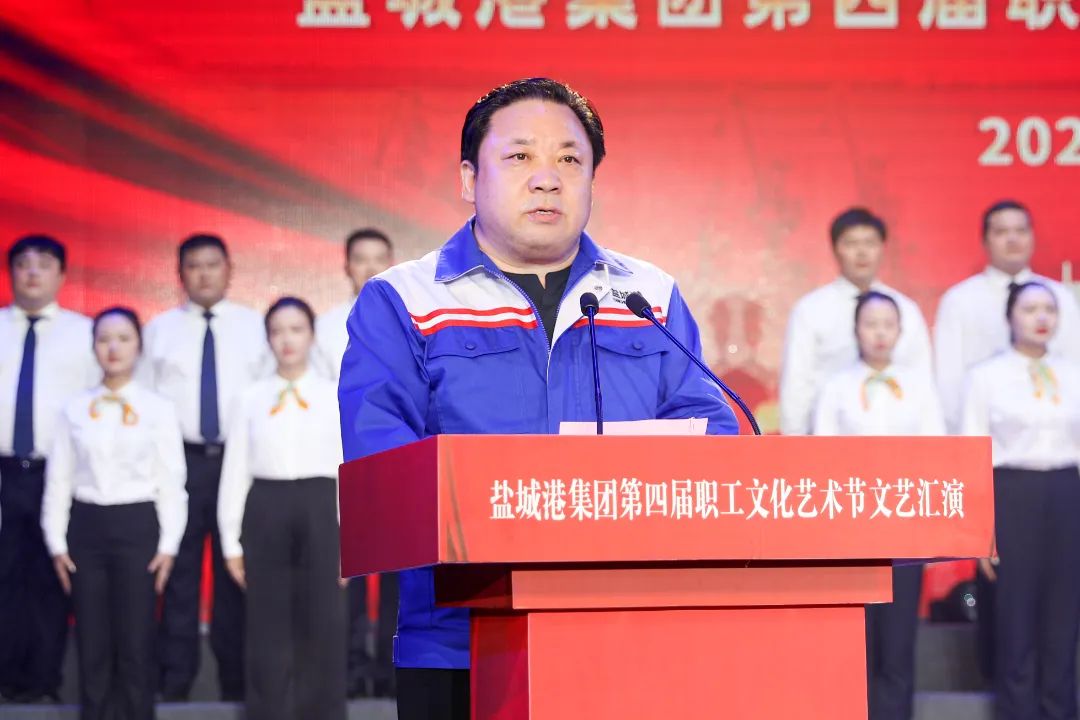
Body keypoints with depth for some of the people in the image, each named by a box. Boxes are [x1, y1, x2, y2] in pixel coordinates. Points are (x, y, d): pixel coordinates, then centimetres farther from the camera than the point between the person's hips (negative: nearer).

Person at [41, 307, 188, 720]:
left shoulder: (158, 410, 0)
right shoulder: (74, 410, 6)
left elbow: (171, 481, -1)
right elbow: (58, 479, 8)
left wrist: (168, 543, -5)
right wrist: (57, 543, 4)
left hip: (137, 525, -2)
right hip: (86, 526, 2)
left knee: (135, 643, 1)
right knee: (92, 643, 6)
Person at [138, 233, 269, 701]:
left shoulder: (255, 327, 8)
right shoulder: (160, 329, 10)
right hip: (179, 461, 0)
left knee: (237, 573, 3)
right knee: (180, 572, 2)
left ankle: (237, 681, 10)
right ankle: (174, 681, 8)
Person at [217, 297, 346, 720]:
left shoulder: (336, 397, 4)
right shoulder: (251, 400, 6)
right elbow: (235, 473, 6)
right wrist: (232, 541, 3)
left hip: (319, 510, -1)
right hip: (265, 511, 1)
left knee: (322, 626, 1)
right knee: (268, 626, 3)